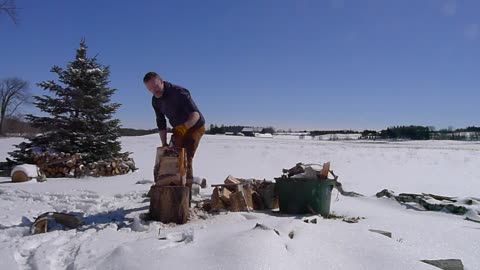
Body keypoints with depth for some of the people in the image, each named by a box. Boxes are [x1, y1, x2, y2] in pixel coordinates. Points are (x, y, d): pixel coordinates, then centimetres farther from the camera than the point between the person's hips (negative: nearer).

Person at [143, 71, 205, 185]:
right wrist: (164, 144, -4)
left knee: (186, 158, -15)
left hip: (195, 127, -7)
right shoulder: (155, 100, -5)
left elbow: (195, 114, -37)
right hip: (179, 129, 8)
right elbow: (161, 122, 2)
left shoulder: (178, 92, -29)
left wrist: (184, 126, -54)